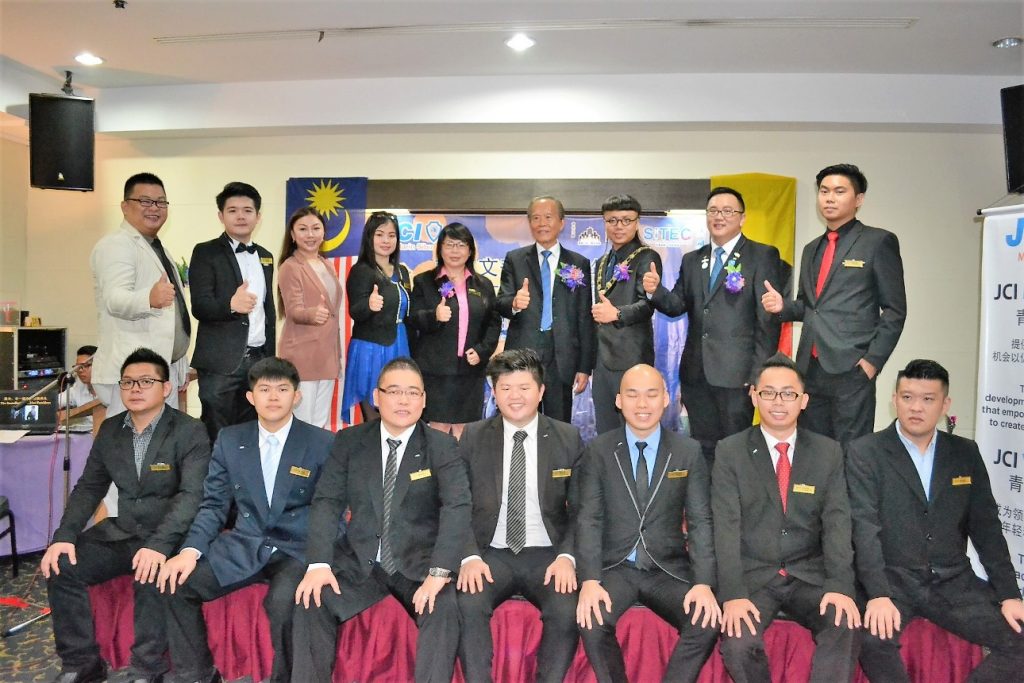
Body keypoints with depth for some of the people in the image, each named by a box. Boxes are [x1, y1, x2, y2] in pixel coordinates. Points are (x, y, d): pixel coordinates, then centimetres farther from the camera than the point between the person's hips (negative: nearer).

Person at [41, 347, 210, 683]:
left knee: (151, 575, -32)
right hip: (123, 530, 6)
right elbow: (89, 487, 10)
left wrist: (159, 544, -34)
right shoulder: (110, 430, 8)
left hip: (171, 534, -6)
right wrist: (64, 535, -6)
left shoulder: (190, 431, -12)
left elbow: (192, 494, -21)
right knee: (61, 567, -12)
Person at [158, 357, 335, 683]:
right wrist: (191, 550, -9)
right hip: (243, 546, 4)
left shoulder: (323, 443, -4)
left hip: (298, 549, -4)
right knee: (175, 583, -13)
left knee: (284, 602, -32)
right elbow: (213, 505, 8)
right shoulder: (229, 440, 8)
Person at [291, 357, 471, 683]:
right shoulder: (348, 441, 4)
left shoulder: (442, 446, -3)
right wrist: (319, 563, -17)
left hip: (419, 562, -2)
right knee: (312, 601, -20)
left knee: (444, 609, -27)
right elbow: (327, 502, -1)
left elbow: (457, 507, -14)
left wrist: (438, 573, -27)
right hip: (359, 560, 2)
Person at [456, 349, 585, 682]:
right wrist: (470, 556, -14)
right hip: (491, 554, 0)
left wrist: (567, 556, -12)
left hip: (547, 555, 0)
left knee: (568, 611, -27)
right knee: (468, 604, -29)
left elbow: (579, 509, 4)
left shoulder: (569, 438, 3)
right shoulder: (473, 437, 4)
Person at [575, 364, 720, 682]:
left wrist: (703, 583, -13)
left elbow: (700, 521, 1)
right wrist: (590, 581, -18)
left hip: (669, 570, 1)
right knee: (591, 620, -28)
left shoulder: (689, 451, 4)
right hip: (614, 568, -1)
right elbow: (589, 520, -4)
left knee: (708, 622, -24)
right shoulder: (598, 451, 1)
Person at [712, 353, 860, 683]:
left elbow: (837, 522, -2)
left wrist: (840, 586, -17)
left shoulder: (828, 452, 6)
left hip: (810, 576, 2)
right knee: (738, 641, -25)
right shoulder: (730, 451, -1)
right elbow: (726, 526, -8)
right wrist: (733, 594, -20)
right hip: (751, 577, -1)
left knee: (846, 627, -27)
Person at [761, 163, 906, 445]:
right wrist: (783, 305, 2)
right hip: (810, 369, 6)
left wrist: (873, 359, -11)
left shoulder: (878, 242, 0)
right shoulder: (811, 249, 18)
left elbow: (894, 310, -3)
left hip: (851, 369, -6)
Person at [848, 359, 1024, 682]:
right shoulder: (864, 453, -4)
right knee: (873, 639, -31)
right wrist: (878, 595, -22)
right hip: (891, 581, -4)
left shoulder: (965, 453, 10)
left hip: (953, 583, 4)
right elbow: (864, 527, -12)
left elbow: (986, 526, 10)